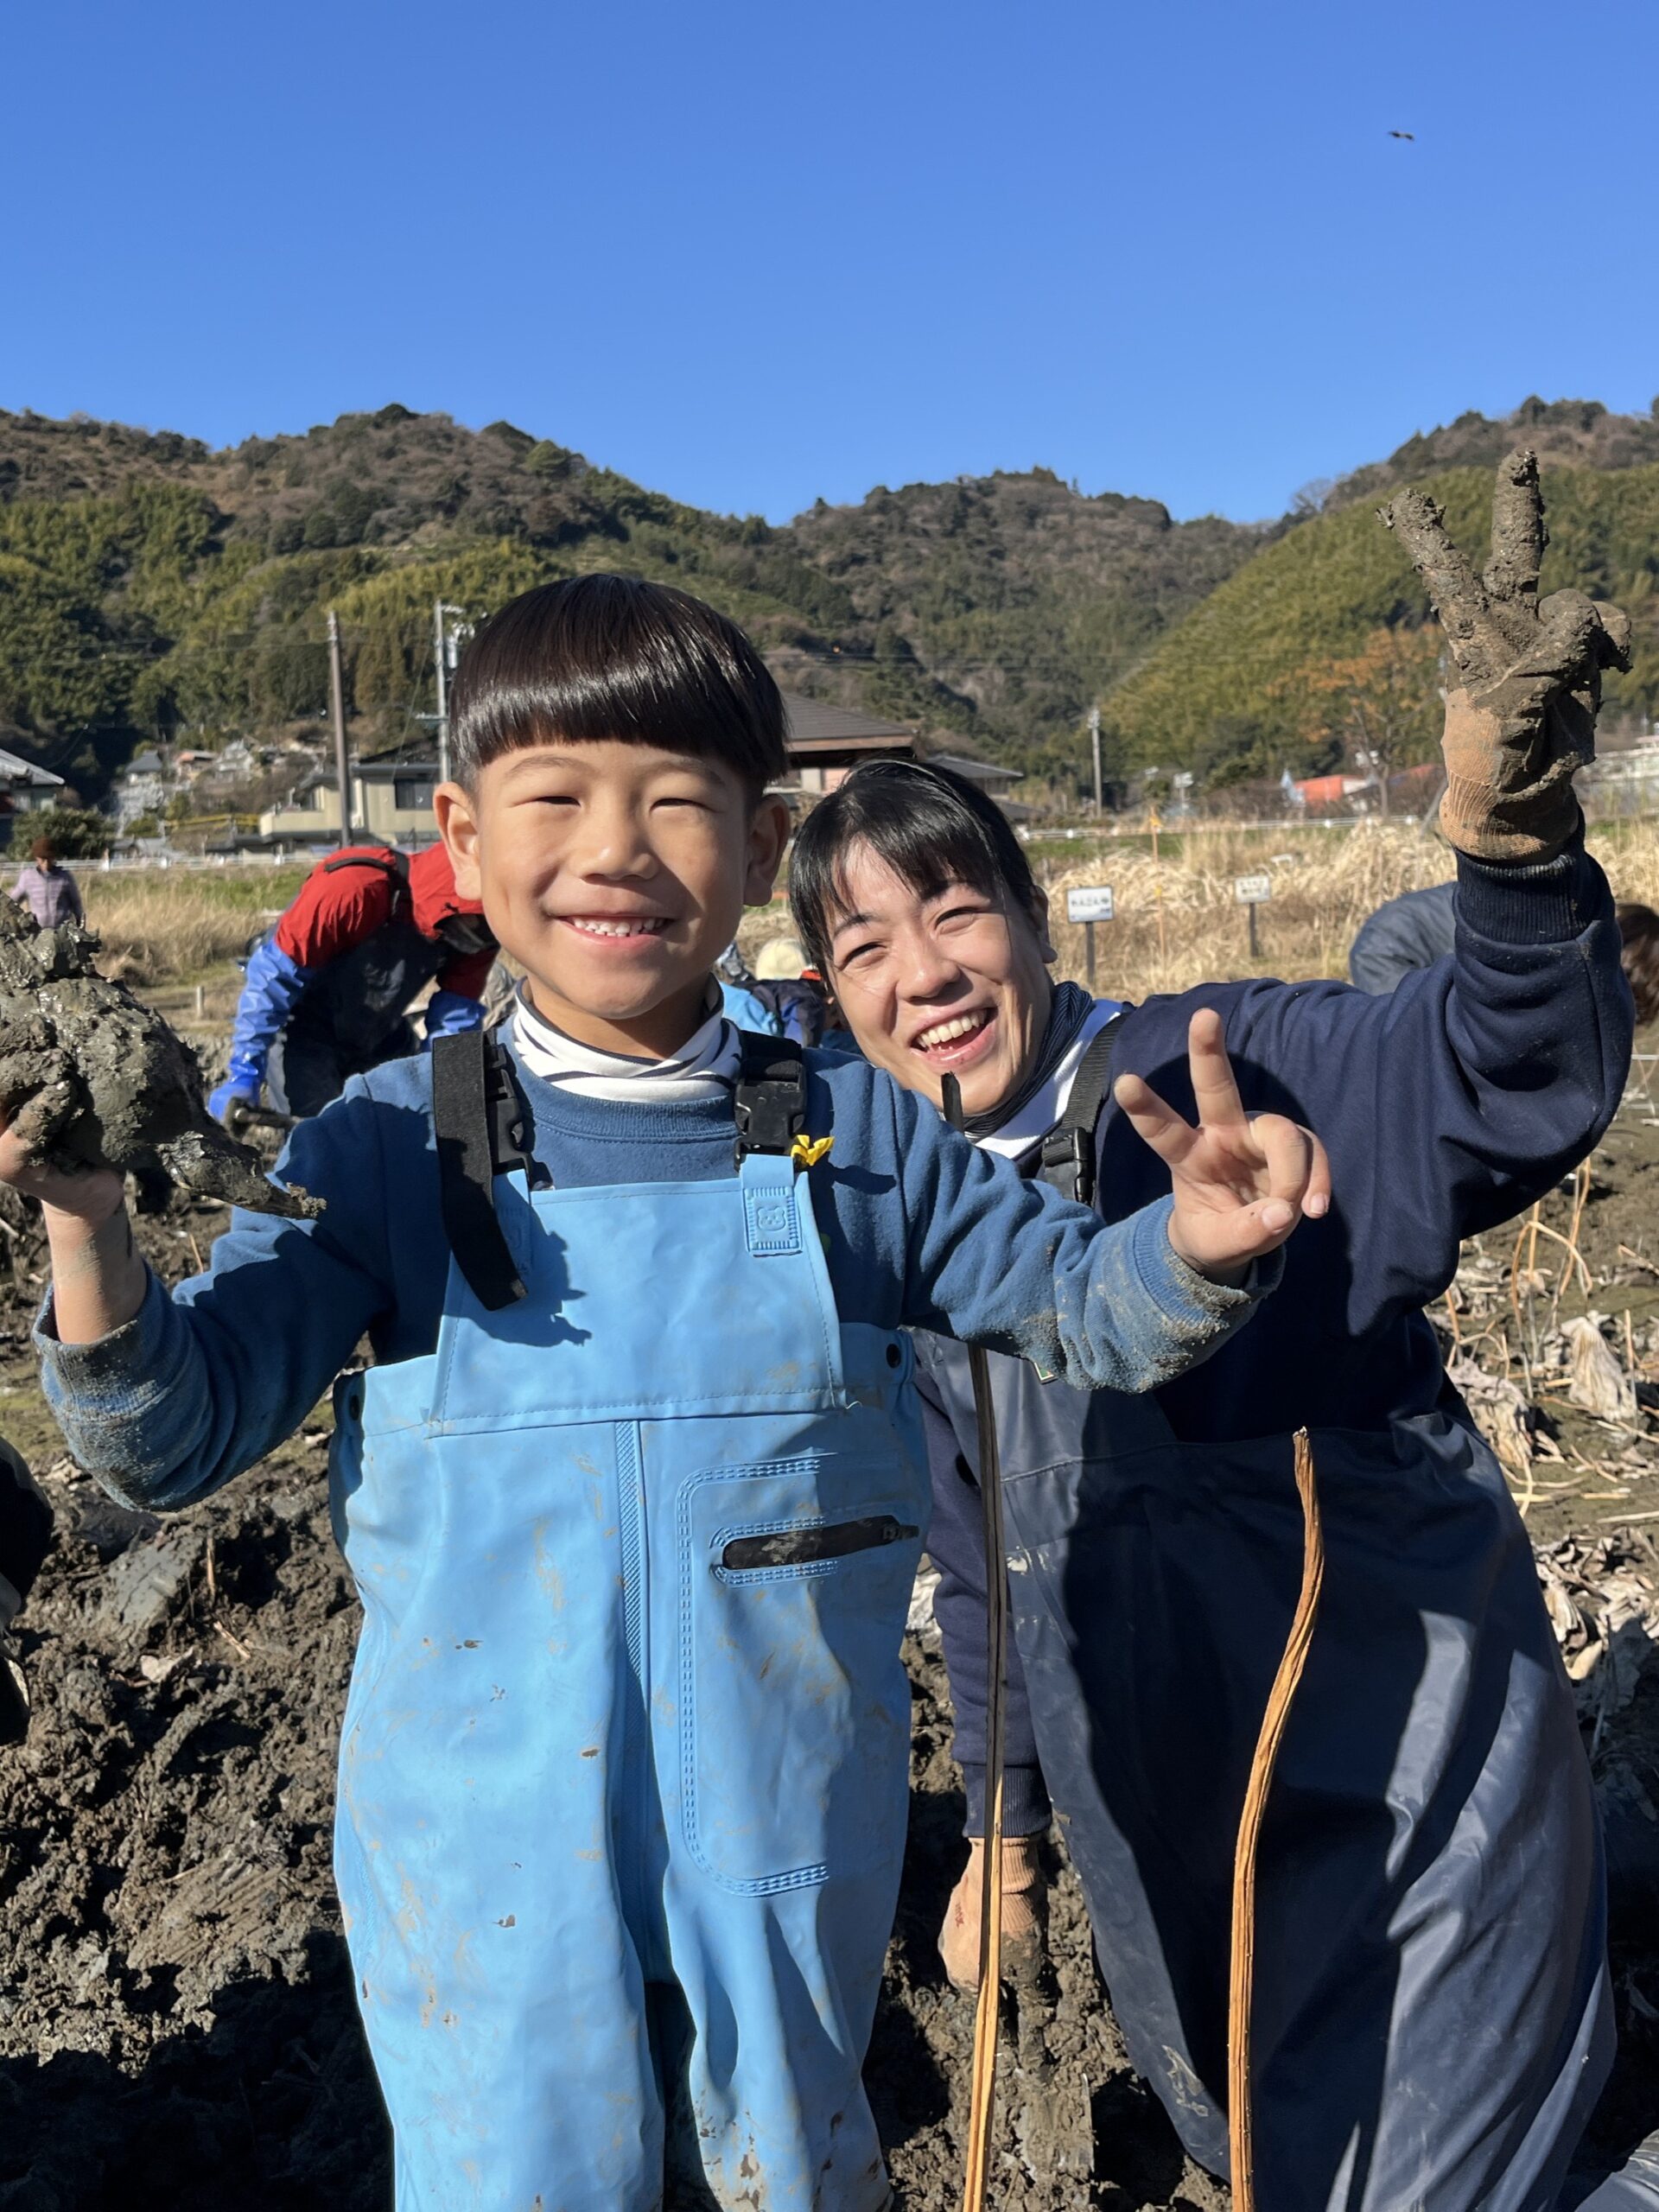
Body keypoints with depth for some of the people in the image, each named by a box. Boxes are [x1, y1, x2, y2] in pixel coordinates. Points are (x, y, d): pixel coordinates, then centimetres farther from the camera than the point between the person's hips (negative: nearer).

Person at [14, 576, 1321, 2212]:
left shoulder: (856, 1137, -7)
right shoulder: (385, 1151, -10)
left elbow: (1077, 1303, 0)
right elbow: (174, 1435, -8)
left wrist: (1194, 1247, -23)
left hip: (791, 1849, 2)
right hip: (489, 1872, -1)